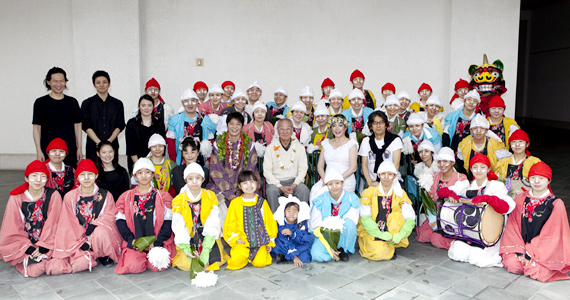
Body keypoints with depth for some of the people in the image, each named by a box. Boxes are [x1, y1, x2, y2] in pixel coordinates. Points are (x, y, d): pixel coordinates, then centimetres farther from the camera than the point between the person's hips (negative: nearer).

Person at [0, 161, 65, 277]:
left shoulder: (53, 196, -3)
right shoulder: (16, 198, -3)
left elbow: (53, 226, -4)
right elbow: (13, 230, -2)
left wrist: (43, 247, -14)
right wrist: (28, 248, -12)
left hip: (47, 244, 1)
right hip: (23, 245, -1)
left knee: (57, 267, -23)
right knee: (35, 270, -25)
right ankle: (26, 260, 9)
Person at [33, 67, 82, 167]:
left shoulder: (72, 102, 9)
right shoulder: (41, 102, 3)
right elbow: (36, 127, 2)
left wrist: (79, 148, 6)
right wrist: (39, 151, -5)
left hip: (70, 151, 2)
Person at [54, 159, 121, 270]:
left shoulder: (106, 196, 4)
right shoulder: (70, 197, 3)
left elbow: (109, 217, -5)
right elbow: (68, 225, 1)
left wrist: (93, 226, -25)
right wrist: (83, 242, -11)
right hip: (78, 239, 1)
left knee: (100, 232, -37)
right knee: (80, 264, -28)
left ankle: (104, 256, -6)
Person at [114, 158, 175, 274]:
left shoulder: (163, 196, 7)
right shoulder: (126, 197, 11)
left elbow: (168, 222, 1)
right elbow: (120, 221, 5)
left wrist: (157, 242, -11)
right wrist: (131, 240, -10)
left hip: (158, 243, 0)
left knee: (156, 265, -23)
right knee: (134, 266, -24)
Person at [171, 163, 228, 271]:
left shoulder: (211, 197, -3)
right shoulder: (179, 200, -2)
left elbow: (212, 226, -11)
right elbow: (179, 228, -7)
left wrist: (205, 251, -23)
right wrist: (186, 249, -23)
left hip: (207, 239, 1)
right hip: (188, 241, 0)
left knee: (214, 260, -19)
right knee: (186, 264, -20)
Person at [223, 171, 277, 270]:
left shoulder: (262, 202, 8)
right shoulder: (235, 203, 5)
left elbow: (270, 222, 12)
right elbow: (229, 224, 8)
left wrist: (270, 242, 7)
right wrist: (235, 238, -6)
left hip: (260, 240, 1)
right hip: (242, 242, 0)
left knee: (260, 262, -20)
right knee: (236, 261, -23)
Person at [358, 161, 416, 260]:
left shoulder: (400, 194, 0)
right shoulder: (369, 192, -5)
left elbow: (410, 218, -9)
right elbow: (365, 217, -14)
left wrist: (400, 235, -27)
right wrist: (380, 234, -27)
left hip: (392, 232, 3)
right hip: (371, 232, -2)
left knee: (397, 215, -25)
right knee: (379, 252, -31)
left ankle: (392, 245, -11)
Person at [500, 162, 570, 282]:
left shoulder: (556, 204, -6)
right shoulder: (520, 199, 3)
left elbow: (553, 235, -9)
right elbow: (513, 227, 3)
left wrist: (530, 254, -14)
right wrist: (519, 250, -10)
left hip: (544, 251, -2)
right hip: (521, 245, 2)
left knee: (537, 272, -25)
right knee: (511, 264, -23)